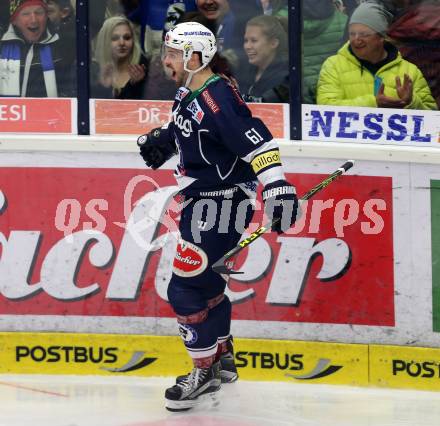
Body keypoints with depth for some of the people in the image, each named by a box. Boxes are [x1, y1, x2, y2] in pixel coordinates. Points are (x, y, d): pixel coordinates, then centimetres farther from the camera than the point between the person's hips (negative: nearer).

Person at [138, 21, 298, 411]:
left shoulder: (217, 98, -23)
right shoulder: (189, 93, 7)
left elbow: (255, 139, -32)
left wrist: (276, 185, -41)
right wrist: (159, 140, 28)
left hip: (220, 205, -10)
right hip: (202, 200, 10)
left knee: (186, 287, -9)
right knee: (205, 281, 21)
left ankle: (205, 375, 1)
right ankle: (222, 358, 36)